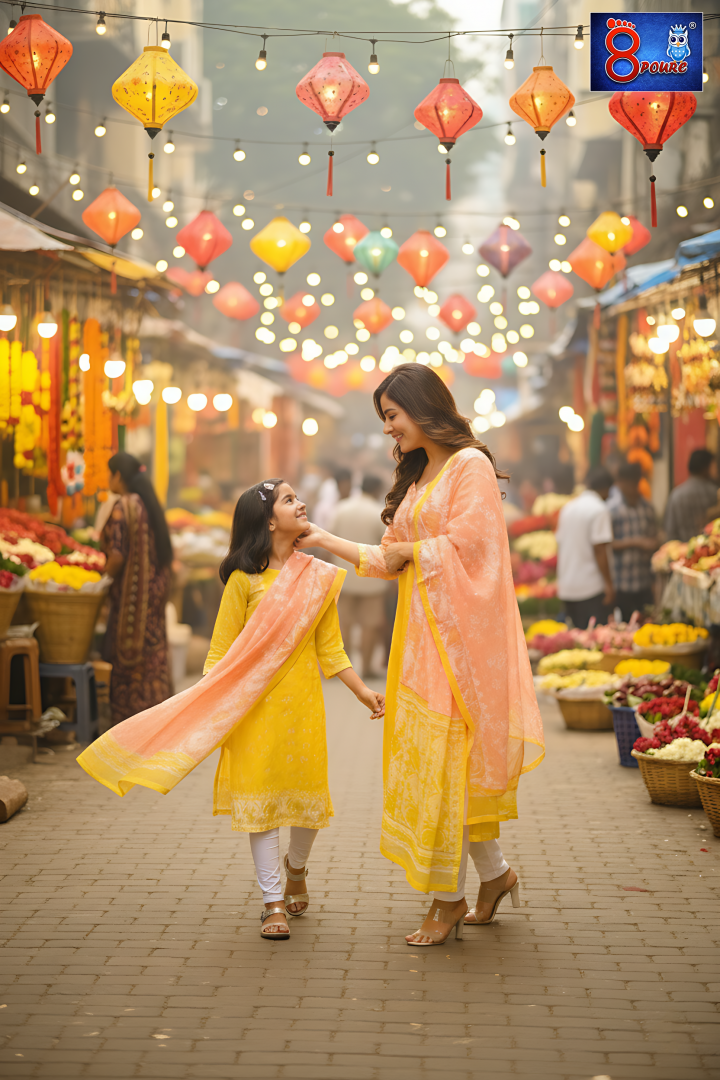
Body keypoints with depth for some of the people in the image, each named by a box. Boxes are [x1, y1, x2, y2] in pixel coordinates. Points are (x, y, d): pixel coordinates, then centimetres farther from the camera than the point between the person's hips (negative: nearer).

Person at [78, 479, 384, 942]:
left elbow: (330, 648, 9)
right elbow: (222, 652, -3)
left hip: (303, 703, 3)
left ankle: (296, 867, 36)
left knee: (308, 793, 6)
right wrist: (205, 709, -11)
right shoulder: (245, 579, -5)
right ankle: (273, 900, 8)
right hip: (255, 704, -3)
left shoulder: (321, 577, 5)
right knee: (261, 795, -1)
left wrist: (363, 691, 2)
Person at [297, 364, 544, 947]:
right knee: (430, 757, 6)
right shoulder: (417, 477, 19)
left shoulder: (470, 465, -6)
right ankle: (494, 872, 18)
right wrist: (324, 539, 24)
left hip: (458, 632, -8)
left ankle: (449, 898, -1)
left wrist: (409, 550, -3)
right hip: (422, 634, 8)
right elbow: (388, 559, 24)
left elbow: (466, 543, -16)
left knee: (444, 754, -7)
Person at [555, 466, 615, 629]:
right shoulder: (599, 510, -10)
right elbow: (599, 549, -16)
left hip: (566, 589, 7)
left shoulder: (567, 508, 11)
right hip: (592, 588, -7)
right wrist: (608, 583, -12)